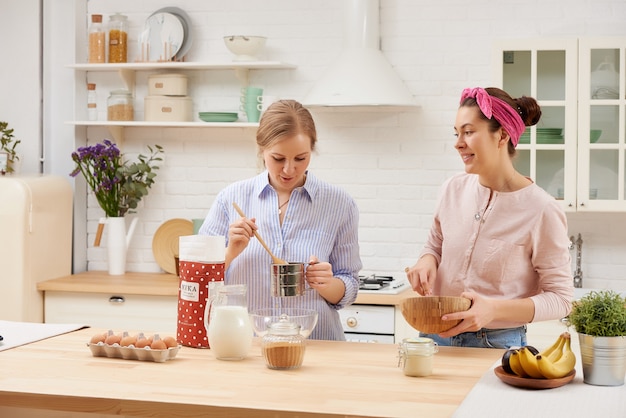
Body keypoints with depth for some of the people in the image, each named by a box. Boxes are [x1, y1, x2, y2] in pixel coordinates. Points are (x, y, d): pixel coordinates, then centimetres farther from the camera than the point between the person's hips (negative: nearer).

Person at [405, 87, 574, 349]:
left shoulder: (541, 210, -15)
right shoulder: (453, 189, 0)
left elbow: (560, 298, -13)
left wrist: (494, 309, -26)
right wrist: (427, 261, -6)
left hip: (497, 345, -5)